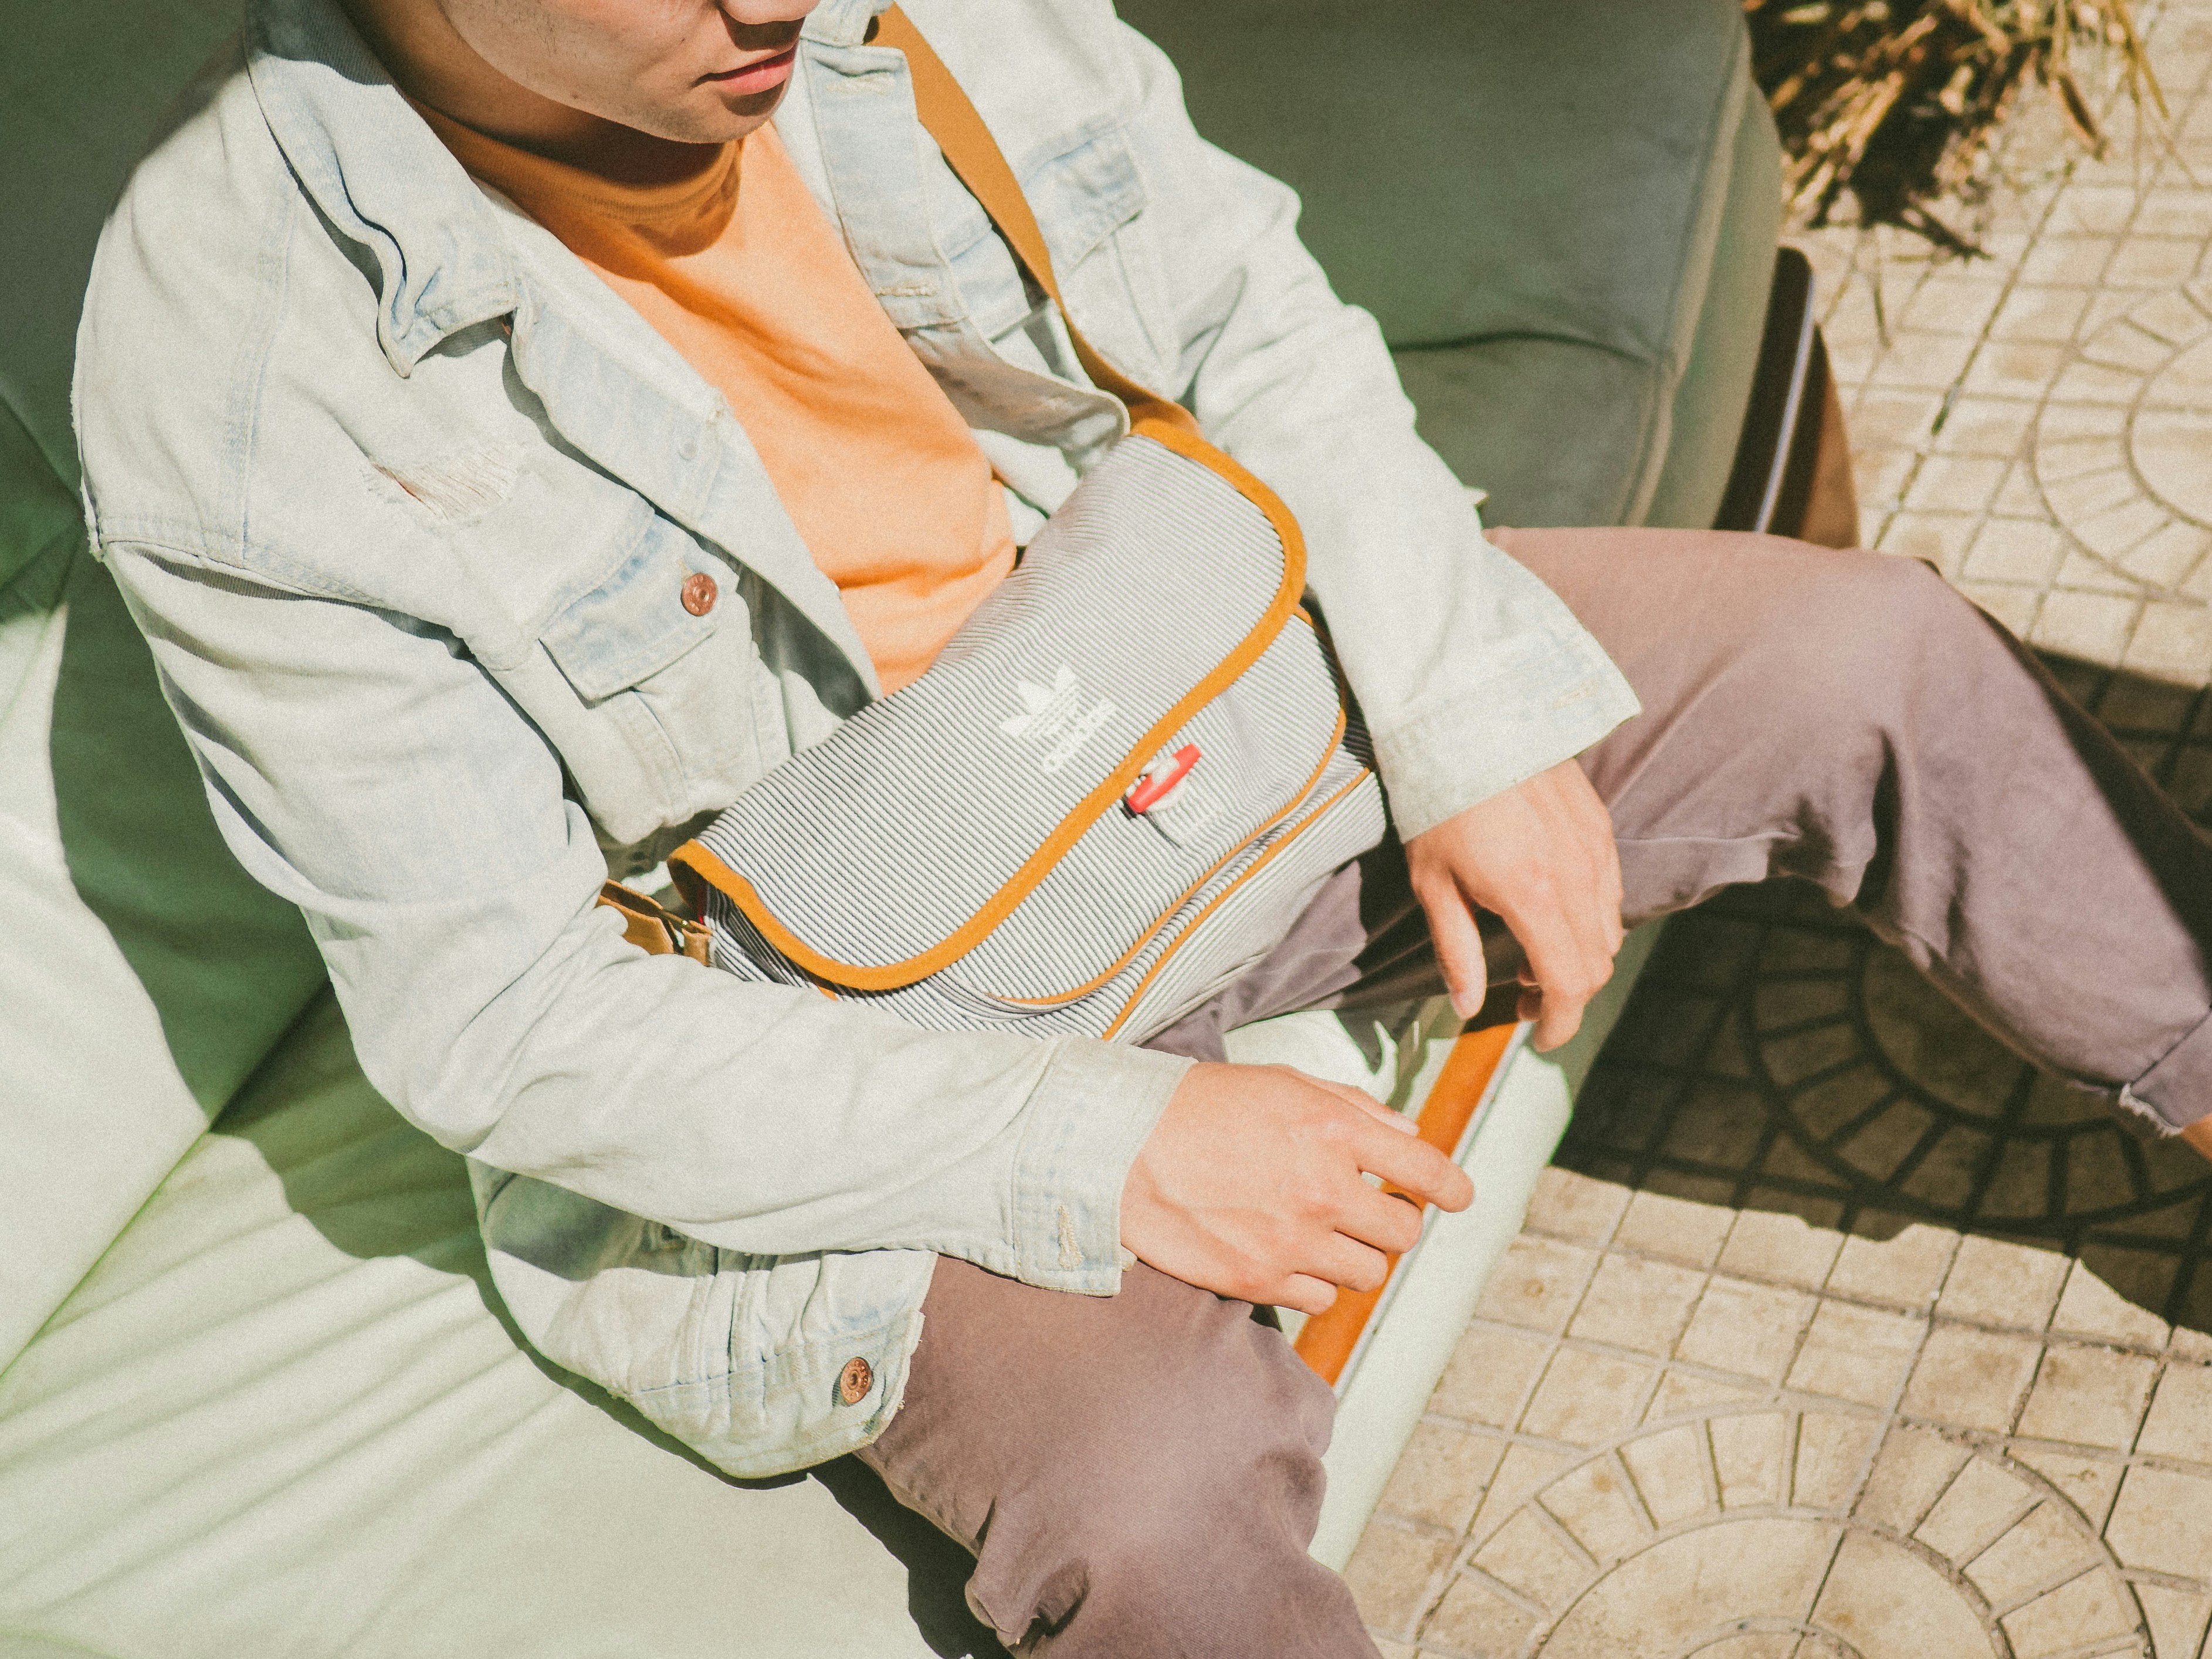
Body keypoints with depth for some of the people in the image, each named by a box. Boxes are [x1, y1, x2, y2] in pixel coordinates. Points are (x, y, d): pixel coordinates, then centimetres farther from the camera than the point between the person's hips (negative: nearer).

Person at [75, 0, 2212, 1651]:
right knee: (1153, 1473, -32)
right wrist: (1099, 1152, -28)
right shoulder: (227, 384, -25)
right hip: (809, 1038, -4)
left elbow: (1245, 320, 0)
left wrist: (1477, 718, -10)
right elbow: (502, 1018, -22)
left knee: (1862, 656, 0)